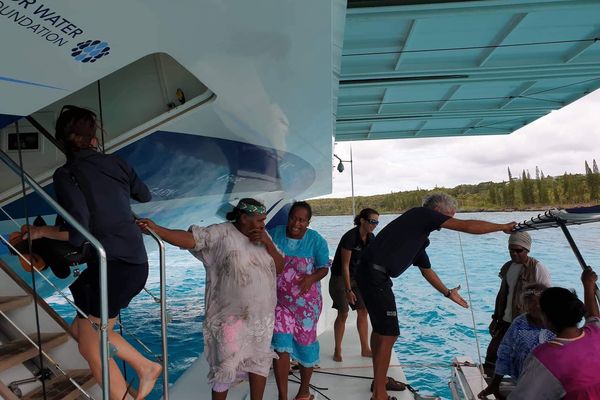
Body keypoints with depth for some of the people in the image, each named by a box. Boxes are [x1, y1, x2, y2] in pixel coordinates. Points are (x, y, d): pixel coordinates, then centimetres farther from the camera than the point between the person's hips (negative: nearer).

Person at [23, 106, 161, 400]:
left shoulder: (66, 174, -10)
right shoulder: (115, 163, 7)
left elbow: (77, 234, -16)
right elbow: (145, 196, 24)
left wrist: (40, 231, 2)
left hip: (112, 266, -7)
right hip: (136, 263, 7)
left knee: (91, 349, 10)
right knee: (82, 329, 25)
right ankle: (145, 367, 25)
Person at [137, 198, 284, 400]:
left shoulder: (263, 236, 4)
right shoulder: (221, 234, -14)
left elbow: (280, 267, 2)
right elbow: (189, 239, -26)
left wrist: (267, 243, -12)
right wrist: (156, 229, -39)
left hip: (261, 316, 6)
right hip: (231, 316, -6)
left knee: (259, 361, 19)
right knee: (225, 367, 7)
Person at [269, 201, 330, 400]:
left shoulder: (316, 240, -10)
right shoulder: (274, 234, -8)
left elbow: (324, 268, -2)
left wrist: (312, 278, -21)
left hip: (306, 302, 0)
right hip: (280, 301, 0)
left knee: (305, 343, 12)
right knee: (280, 346, -5)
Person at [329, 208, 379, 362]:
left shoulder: (370, 238, -1)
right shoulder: (350, 237, -24)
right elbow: (345, 265, -22)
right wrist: (348, 290, -21)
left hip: (356, 277, 7)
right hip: (340, 278, -7)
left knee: (363, 311, 5)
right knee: (343, 313, -7)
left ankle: (365, 349, 17)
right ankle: (337, 351, 7)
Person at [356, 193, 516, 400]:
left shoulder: (420, 236, 21)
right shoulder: (421, 213, -5)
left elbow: (426, 270, 31)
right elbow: (468, 226, -7)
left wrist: (448, 293, 37)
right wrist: (504, 227, 5)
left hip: (372, 275, 10)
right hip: (375, 275, -10)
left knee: (381, 328, 22)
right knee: (388, 334, -4)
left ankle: (380, 380, 37)